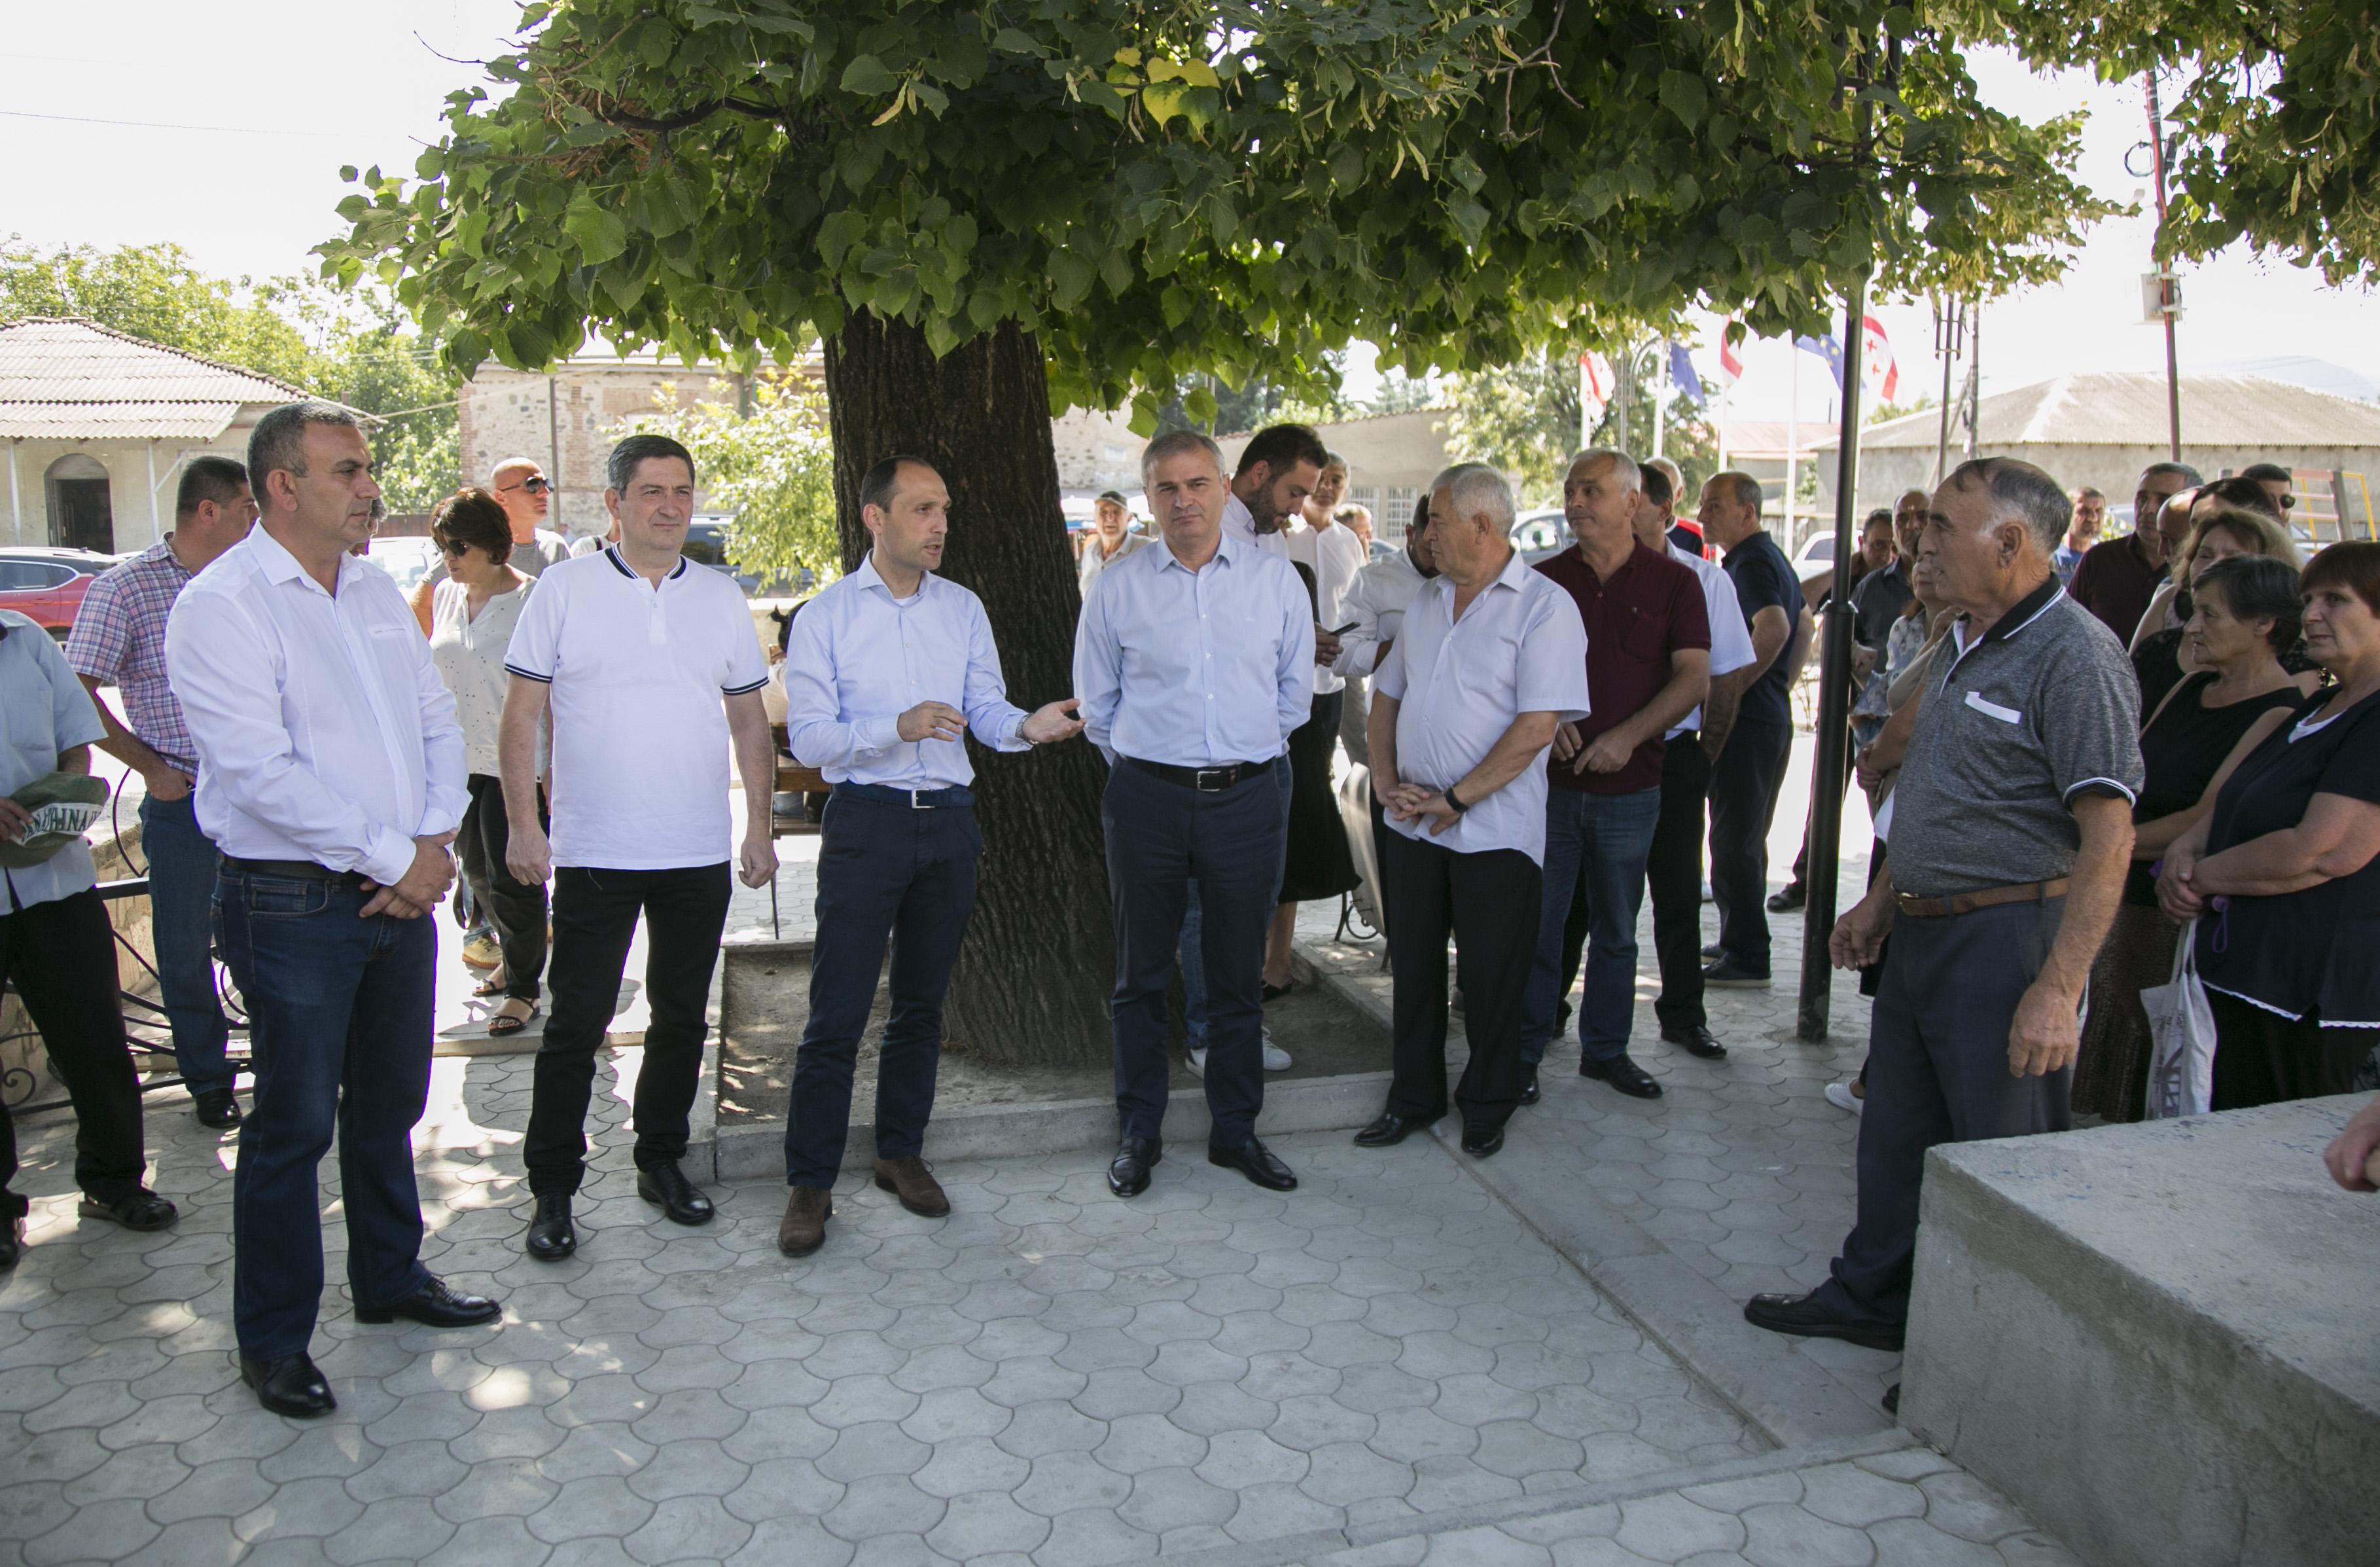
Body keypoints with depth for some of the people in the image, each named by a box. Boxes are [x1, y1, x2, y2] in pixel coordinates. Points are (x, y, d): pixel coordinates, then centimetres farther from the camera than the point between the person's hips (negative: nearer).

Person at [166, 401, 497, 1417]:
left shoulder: (376, 592, 11)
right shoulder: (222, 603, -12)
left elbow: (438, 723, 12)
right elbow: (260, 770, -20)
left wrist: (433, 843, -4)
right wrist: (390, 857, -17)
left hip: (401, 895, 7)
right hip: (291, 904, -7)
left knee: (388, 1104, 18)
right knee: (296, 1122, 3)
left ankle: (391, 1277, 36)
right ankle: (273, 1340, 19)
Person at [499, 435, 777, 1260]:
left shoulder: (722, 597, 8)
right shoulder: (564, 589, -1)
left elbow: (749, 719, 12)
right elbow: (522, 713, -1)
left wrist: (759, 824, 6)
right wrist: (522, 822, -9)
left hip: (700, 853, 3)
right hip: (594, 852, -3)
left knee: (682, 1018, 13)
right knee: (575, 1024, 2)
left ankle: (662, 1161, 29)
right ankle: (552, 1190, 15)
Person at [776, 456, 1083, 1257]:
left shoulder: (963, 609, 8)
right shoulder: (825, 618, -4)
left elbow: (985, 711, 6)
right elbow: (808, 739, -10)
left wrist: (1026, 726, -17)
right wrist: (899, 727, -24)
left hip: (949, 822, 4)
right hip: (866, 822, -4)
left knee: (923, 1003, 14)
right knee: (837, 1012, -2)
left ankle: (901, 1153, 29)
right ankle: (809, 1183, 9)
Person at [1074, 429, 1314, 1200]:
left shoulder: (1276, 579, 3)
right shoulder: (1116, 589, 1)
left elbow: (1295, 687, 14)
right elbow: (1097, 702, 12)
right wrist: (1141, 763, 11)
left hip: (1248, 795, 1)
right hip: (1147, 797, 0)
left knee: (1238, 973, 10)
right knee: (1142, 973, 8)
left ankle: (1235, 1130, 24)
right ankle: (1138, 1133, 22)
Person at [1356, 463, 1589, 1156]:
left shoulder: (1544, 605, -10)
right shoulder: (1426, 599, 11)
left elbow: (1538, 726, -18)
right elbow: (1386, 694, 16)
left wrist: (1456, 798, -16)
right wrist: (1386, 779, 0)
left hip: (1495, 830, -6)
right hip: (1412, 822, 6)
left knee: (1492, 978, 7)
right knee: (1413, 967, 13)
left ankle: (1487, 1107, 25)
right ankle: (1413, 1097, 28)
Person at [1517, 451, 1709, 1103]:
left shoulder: (1673, 582, 1)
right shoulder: (1545, 579, 5)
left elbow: (1694, 678, -6)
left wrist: (1627, 736, -17)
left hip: (1630, 786, 0)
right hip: (1549, 780, 0)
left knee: (1616, 929, 12)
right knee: (1537, 923, 3)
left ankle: (1606, 1048, 27)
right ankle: (1524, 1052, 14)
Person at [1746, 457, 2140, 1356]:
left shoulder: (2074, 656, -17)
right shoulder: (1962, 646, 13)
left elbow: (2109, 836, -22)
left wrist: (2059, 988, -26)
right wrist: (1881, 902, 21)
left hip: (2008, 937, -9)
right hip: (1923, 933, 9)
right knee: (1896, 1131, 19)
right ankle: (1872, 1297, 35)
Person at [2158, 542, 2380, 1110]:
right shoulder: (2319, 707, 17)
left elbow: (2321, 853, -23)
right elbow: (2237, 804, 20)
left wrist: (2202, 876, -10)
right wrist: (2187, 849, -2)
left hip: (2309, 1001, -9)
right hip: (2248, 980, 10)